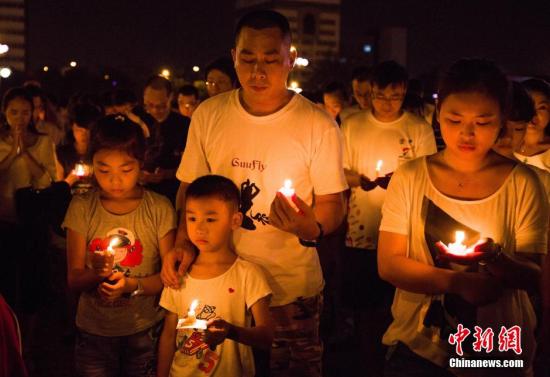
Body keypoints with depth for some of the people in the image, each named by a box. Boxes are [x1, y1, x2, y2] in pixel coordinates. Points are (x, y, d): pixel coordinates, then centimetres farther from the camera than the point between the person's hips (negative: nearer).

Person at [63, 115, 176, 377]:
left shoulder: (159, 208, -9)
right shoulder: (81, 208, -6)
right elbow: (73, 280, -6)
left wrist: (134, 285, -23)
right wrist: (95, 273, -27)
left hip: (146, 330, -1)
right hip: (93, 331, 1)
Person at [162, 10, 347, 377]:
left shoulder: (318, 124, -11)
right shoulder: (208, 115, -2)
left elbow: (332, 204, -6)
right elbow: (190, 188, 6)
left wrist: (311, 229, -27)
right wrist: (183, 242, -9)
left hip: (291, 290, -2)